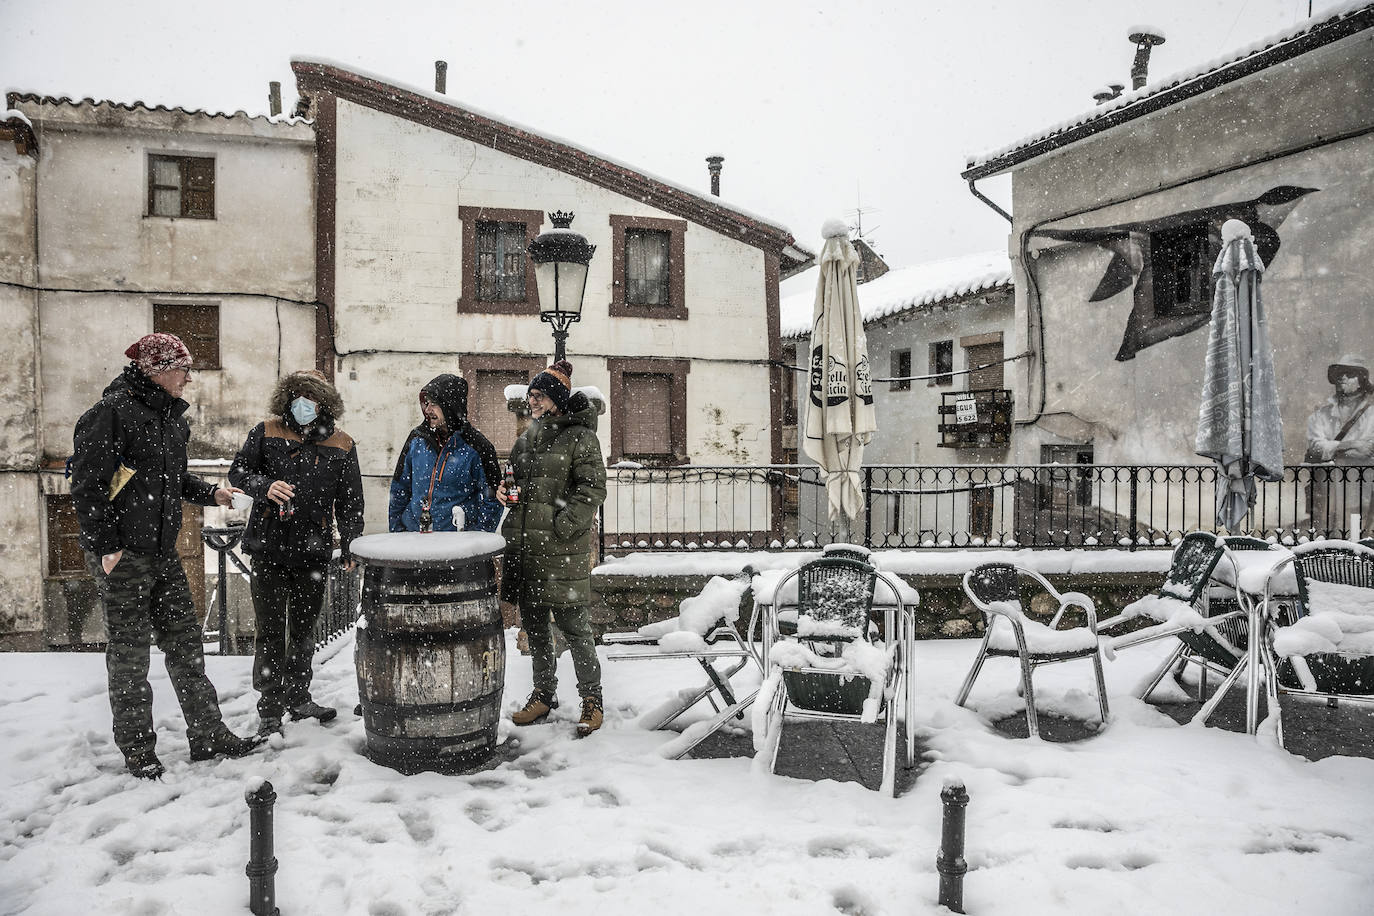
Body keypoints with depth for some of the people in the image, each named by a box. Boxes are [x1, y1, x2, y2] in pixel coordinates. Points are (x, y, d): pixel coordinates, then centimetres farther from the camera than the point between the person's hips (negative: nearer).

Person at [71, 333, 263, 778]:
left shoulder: (171, 417, 13)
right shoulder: (113, 413, -13)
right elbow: (88, 485, -15)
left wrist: (210, 492, 10)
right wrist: (105, 545, -18)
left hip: (163, 553, 8)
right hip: (122, 557, -8)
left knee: (185, 642, 10)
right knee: (130, 651, 3)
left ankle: (208, 734, 18)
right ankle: (137, 750, 16)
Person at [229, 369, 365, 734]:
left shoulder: (341, 446, 4)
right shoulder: (265, 433, 2)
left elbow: (350, 503, 7)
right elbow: (238, 471, 5)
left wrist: (350, 546, 1)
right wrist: (264, 486, -16)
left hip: (313, 552, 2)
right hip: (269, 549, -2)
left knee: (304, 628, 14)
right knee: (271, 630, 0)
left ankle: (298, 697, 29)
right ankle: (270, 707, 10)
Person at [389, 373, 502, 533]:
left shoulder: (476, 446, -6)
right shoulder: (417, 439, 7)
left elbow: (491, 501, -2)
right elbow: (399, 489, 16)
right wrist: (395, 530, 9)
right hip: (413, 537, 3)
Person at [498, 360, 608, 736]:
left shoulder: (580, 437, -6)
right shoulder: (526, 438, 16)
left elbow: (593, 487, -11)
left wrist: (565, 524, -18)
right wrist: (504, 490, 6)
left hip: (561, 549, -7)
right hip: (524, 543, 7)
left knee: (573, 624, -2)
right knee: (533, 623, 13)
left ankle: (591, 699, 12)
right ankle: (544, 694, 28)